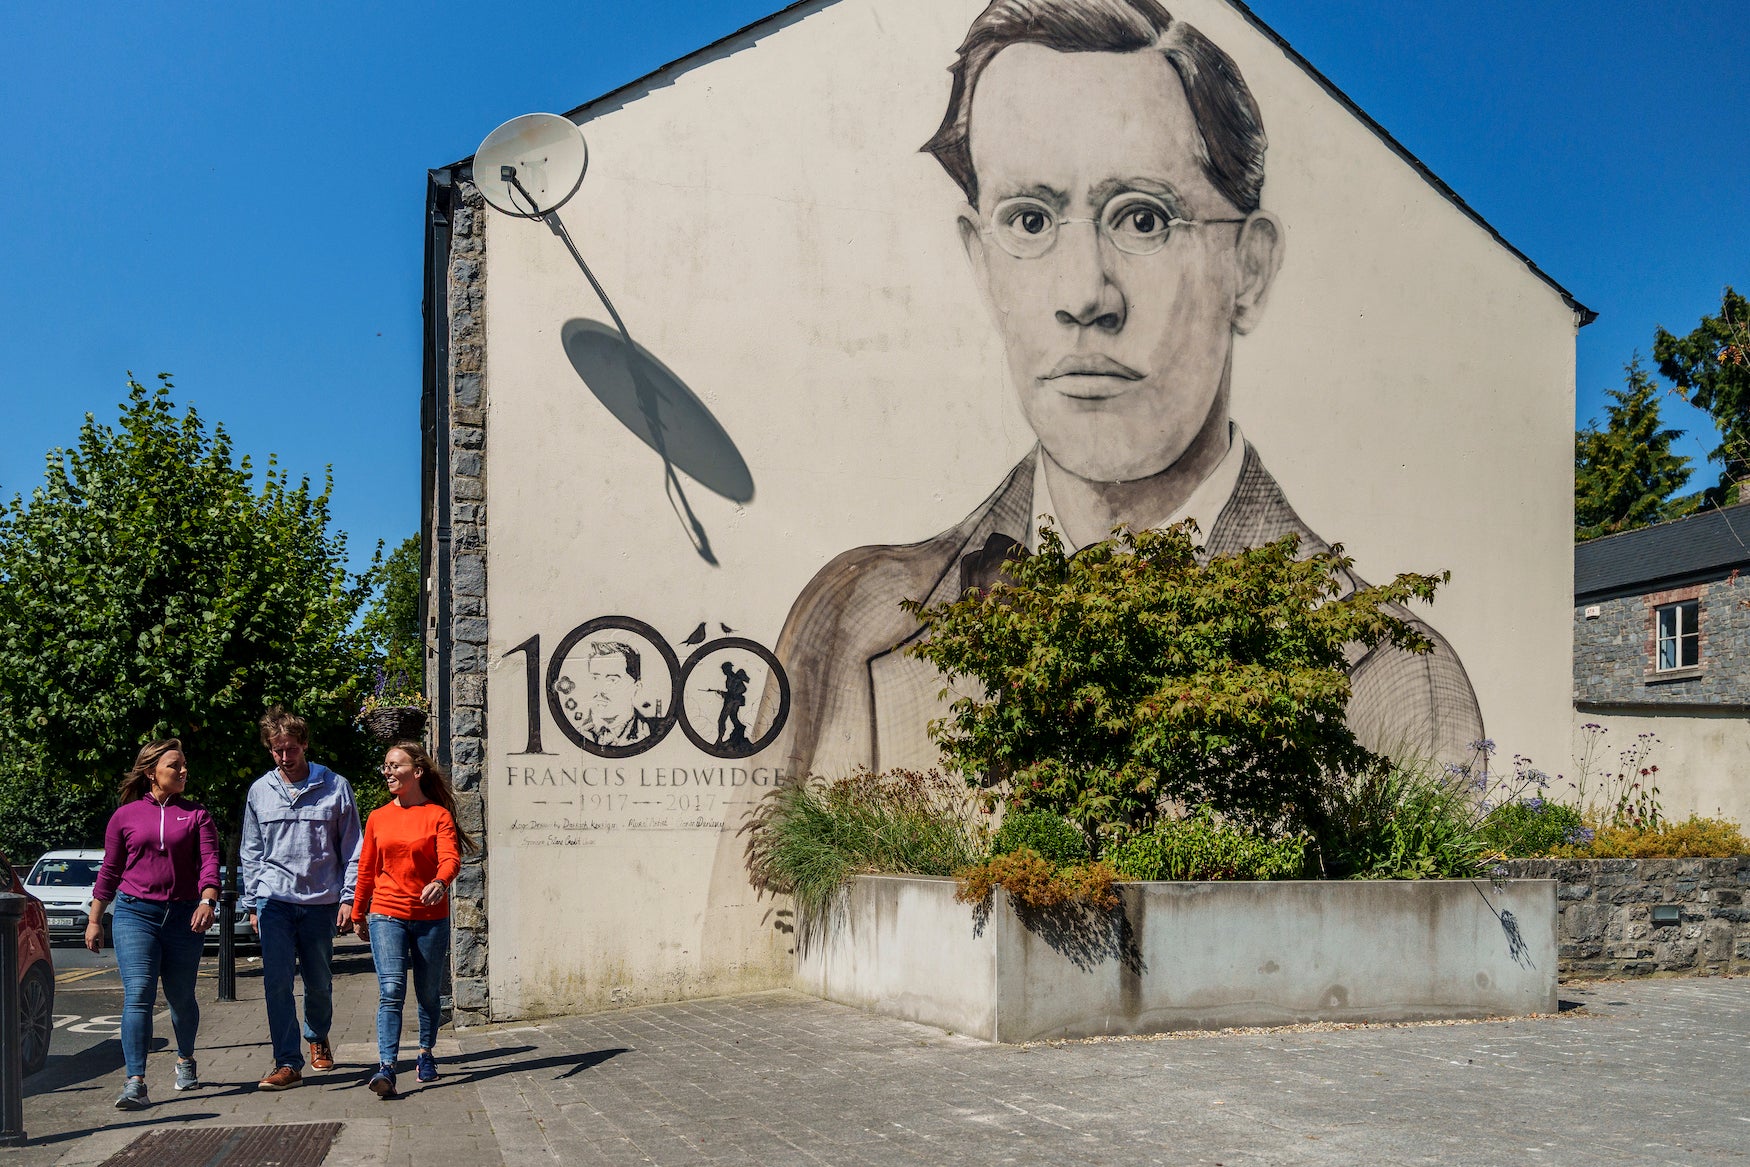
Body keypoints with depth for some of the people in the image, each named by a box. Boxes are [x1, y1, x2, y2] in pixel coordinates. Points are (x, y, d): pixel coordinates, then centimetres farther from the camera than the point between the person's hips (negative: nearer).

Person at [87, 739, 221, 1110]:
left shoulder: (196, 815, 7)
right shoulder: (125, 815, 6)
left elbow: (209, 861, -4)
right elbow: (109, 870, 12)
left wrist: (207, 901, -22)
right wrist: (95, 919, 11)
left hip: (183, 916, 1)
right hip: (135, 915, -1)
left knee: (181, 997, 9)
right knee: (138, 995, -13)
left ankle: (185, 1060, 35)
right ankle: (135, 1083, -16)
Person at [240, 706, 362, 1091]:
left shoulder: (335, 787, 1)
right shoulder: (260, 791, 7)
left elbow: (351, 849, 3)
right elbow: (251, 853, 13)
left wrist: (349, 897, -4)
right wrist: (252, 904, 9)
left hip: (321, 901, -1)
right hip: (274, 899, 1)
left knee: (319, 982, 9)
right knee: (277, 980, -9)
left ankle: (317, 1037, 36)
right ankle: (288, 1062, -4)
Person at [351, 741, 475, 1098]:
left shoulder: (439, 815, -2)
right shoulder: (378, 818, 8)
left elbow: (450, 858, -14)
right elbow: (366, 870, 16)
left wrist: (440, 882, -35)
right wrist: (358, 914, 20)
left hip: (431, 917, -1)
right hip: (387, 915, 1)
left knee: (428, 993, 10)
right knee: (391, 990, -13)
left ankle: (426, 1055, 29)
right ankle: (386, 1067, -19)